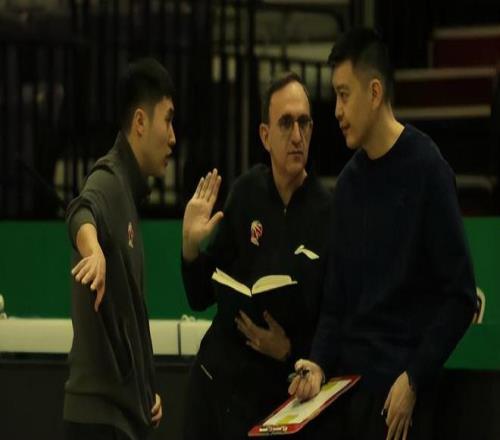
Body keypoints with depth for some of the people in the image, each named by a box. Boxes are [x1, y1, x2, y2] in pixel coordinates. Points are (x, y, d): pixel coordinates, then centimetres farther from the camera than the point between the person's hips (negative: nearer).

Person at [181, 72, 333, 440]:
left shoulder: (328, 216, -10)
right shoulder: (245, 193, -1)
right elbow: (201, 298, 3)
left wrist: (291, 351, -16)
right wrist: (191, 246, -12)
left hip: (278, 393, -3)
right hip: (216, 381, 3)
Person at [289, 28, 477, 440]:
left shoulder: (426, 169, -8)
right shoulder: (348, 181, 10)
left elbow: (460, 296, -10)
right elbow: (336, 298, 13)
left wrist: (414, 379, -15)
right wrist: (320, 363, -4)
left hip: (400, 390, -6)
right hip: (345, 382, 6)